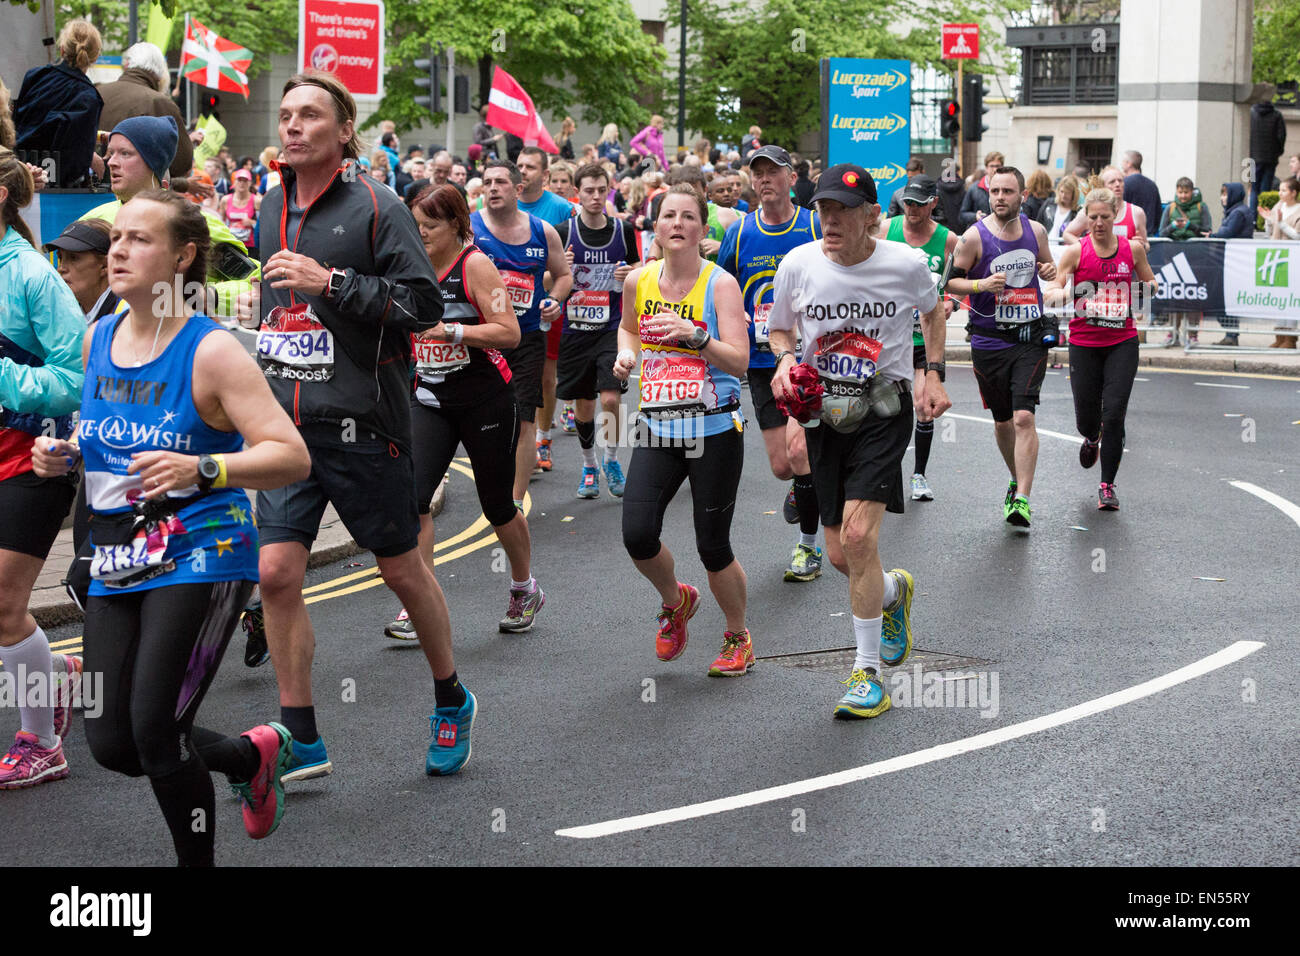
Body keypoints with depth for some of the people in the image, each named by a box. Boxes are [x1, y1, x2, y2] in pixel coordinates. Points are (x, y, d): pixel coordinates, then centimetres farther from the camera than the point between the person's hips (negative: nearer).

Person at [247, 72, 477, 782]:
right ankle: (302, 741, 7)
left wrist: (328, 282, -21)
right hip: (287, 424, 5)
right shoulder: (273, 208, 12)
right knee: (276, 572, -3)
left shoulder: (375, 206, -8)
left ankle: (452, 702, 30)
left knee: (401, 569, 8)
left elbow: (425, 303, -15)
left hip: (361, 424, -5)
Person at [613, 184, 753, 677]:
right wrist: (626, 353, 5)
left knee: (713, 547, 0)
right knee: (637, 536, -11)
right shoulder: (638, 280, 3)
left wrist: (695, 335, -30)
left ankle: (738, 638, 26)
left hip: (715, 430, -3)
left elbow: (739, 361, -15)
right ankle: (676, 600, 23)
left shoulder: (720, 284, -8)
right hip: (657, 430, 4)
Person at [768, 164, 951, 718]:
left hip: (883, 413, -3)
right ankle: (894, 591, 44)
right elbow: (779, 327, 12)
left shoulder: (905, 265, -8)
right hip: (825, 415, 3)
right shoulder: (798, 264, -5)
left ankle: (868, 674, -8)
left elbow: (932, 312, 14)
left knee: (858, 535, -19)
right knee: (840, 557, 6)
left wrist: (934, 373, 4)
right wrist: (785, 357, -9)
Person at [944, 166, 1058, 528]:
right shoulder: (974, 236, -7)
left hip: (1031, 339, 0)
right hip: (989, 343, 0)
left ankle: (1021, 499, -15)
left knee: (1024, 417, -14)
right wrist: (982, 285, -20)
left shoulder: (1035, 230, 3)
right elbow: (949, 281, -2)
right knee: (1002, 421, 13)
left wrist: (1050, 270, -3)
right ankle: (1018, 480, 38)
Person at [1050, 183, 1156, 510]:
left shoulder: (1132, 248, 1)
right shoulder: (1076, 251, -5)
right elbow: (1052, 292, -4)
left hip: (1122, 342, 0)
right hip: (1084, 344, 0)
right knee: (1086, 417, 5)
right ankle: (1092, 439, 45)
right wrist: (1061, 293, -26)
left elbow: (1149, 282, 17)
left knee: (1113, 415, -10)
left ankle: (1107, 486, 2)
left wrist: (1152, 286, -5)